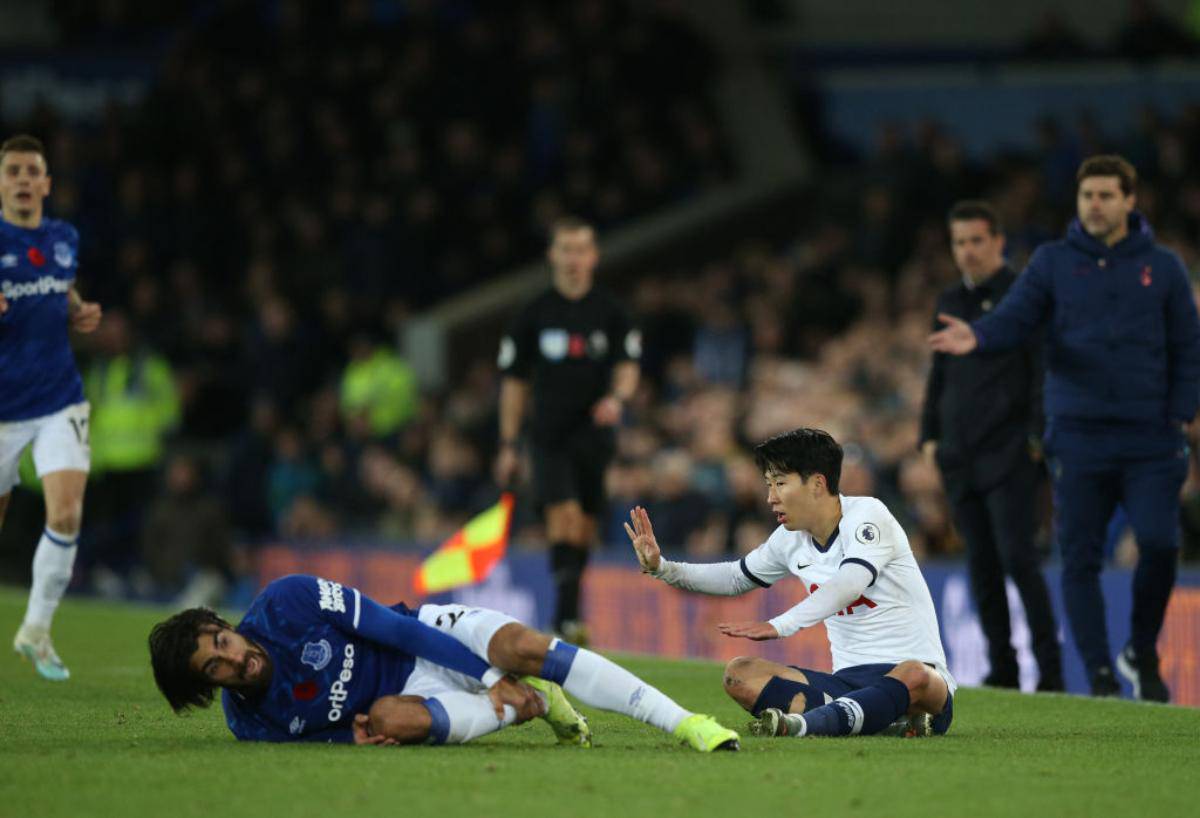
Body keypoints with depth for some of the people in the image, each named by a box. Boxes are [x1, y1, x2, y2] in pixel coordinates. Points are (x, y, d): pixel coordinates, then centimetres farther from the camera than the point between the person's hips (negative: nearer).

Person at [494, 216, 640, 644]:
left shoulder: (610, 312, 5)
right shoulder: (534, 315, 4)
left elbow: (628, 365, 1)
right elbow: (515, 381, 8)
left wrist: (618, 397, -23)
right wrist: (508, 445, 6)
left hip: (594, 432, 2)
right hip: (549, 434, -2)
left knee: (585, 526, 6)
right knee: (563, 514, -19)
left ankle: (567, 615, 21)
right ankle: (567, 614, -24)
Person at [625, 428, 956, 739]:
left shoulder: (867, 513, -11)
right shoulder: (791, 540, 10)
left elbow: (850, 583, -30)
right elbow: (735, 578, 28)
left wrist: (779, 626, -42)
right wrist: (661, 568, 14)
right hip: (848, 681, 7)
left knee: (914, 676, -43)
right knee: (739, 674, -15)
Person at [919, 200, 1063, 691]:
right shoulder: (949, 303, 17)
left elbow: (1043, 370, -6)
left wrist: (1038, 435, -13)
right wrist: (930, 435, 15)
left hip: (1010, 453, -6)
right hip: (959, 457, 6)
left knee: (1017, 558, -12)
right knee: (981, 563, 5)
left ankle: (1049, 668, -9)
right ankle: (1001, 667, 10)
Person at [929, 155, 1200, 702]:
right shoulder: (1053, 262, 7)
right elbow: (1015, 318, -5)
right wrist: (979, 337, -26)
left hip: (1149, 437, 0)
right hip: (1078, 436, 0)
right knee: (1080, 558, -2)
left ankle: (1142, 655, 9)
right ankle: (1100, 675, 5)